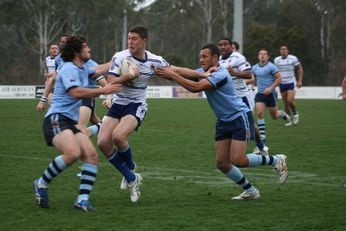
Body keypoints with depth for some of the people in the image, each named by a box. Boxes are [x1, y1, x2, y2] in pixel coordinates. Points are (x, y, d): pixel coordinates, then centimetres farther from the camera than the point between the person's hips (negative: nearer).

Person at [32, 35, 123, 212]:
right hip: (56, 119, -9)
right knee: (73, 153, -32)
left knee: (92, 155, -10)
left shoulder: (82, 70, 21)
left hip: (71, 123, 9)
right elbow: (76, 92, -22)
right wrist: (102, 90, -17)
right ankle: (42, 184, -13)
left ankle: (82, 200, -10)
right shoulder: (69, 68, -8)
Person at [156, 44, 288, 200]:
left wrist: (172, 75, -30)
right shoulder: (203, 71, 7)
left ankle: (276, 160, 4)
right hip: (223, 121, 9)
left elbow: (195, 87, -32)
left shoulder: (220, 74, -22)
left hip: (240, 117, -9)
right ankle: (250, 191, 14)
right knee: (221, 163, 1)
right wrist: (170, 71, -23)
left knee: (237, 160, -17)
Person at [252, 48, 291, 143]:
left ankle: (283, 114, 42)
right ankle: (262, 135, -8)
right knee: (259, 113, -13)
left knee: (274, 116, 6)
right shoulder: (255, 68, 7)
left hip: (270, 94, -4)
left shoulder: (271, 66, -9)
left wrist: (271, 88, -20)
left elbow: (279, 78, -10)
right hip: (260, 94, 4)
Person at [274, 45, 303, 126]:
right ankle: (288, 120, 16)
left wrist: (300, 81, -5)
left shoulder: (293, 59, -7)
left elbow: (300, 68, 1)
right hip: (282, 84, 4)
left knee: (290, 101, -19)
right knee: (285, 104, 4)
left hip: (291, 83, -4)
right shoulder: (276, 60, 4)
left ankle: (295, 113, 9)